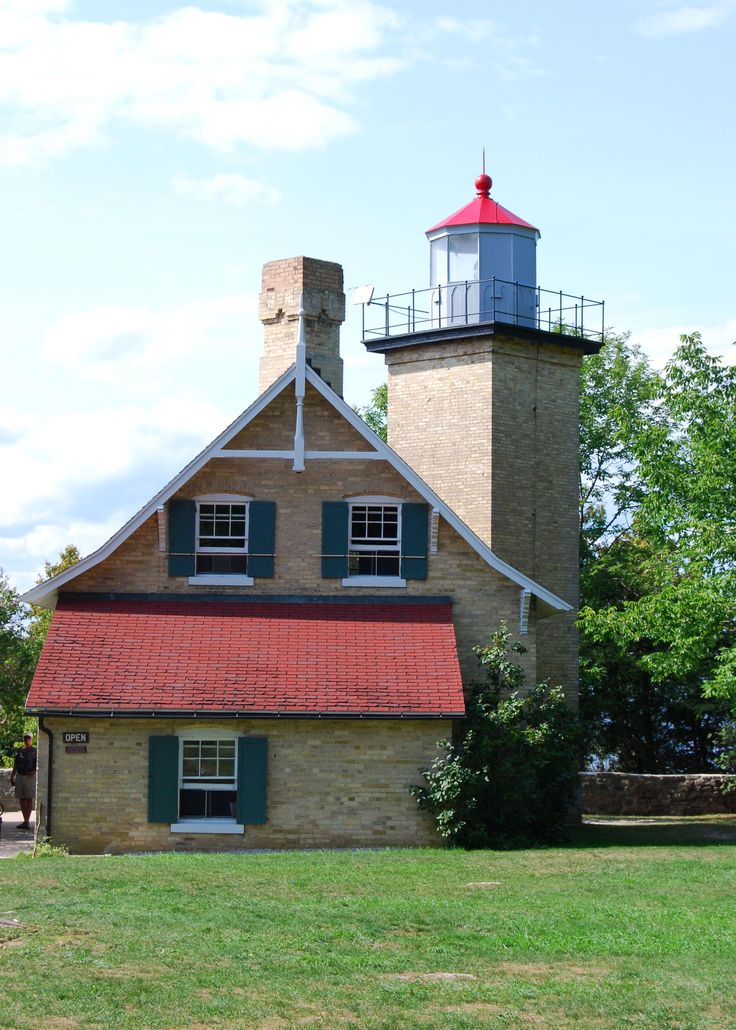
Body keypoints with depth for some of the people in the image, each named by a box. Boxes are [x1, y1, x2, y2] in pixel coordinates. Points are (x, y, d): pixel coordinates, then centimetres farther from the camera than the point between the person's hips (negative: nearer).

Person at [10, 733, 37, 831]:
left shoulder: (35, 752, 3)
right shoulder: (19, 752, 16)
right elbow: (15, 766, 18)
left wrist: (34, 772, -18)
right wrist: (12, 777, 11)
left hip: (30, 777, -5)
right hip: (19, 776, 5)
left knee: (29, 800, -8)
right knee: (22, 800, 4)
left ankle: (26, 822, -12)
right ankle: (25, 821, 9)